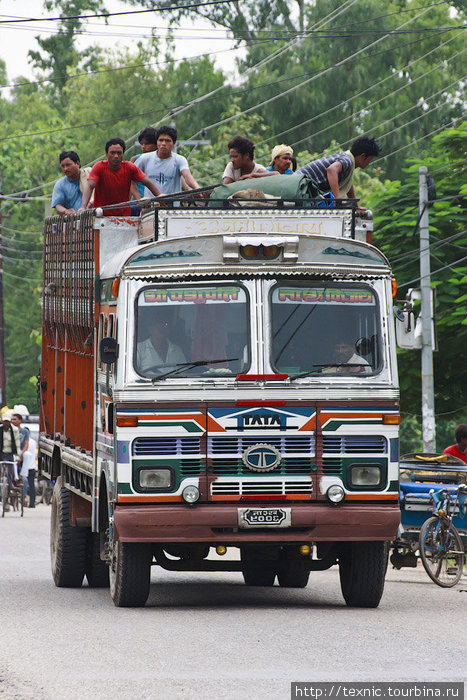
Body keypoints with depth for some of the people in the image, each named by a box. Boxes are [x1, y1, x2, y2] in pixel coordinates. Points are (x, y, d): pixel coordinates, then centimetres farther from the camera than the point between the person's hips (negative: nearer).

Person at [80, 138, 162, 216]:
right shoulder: (99, 167, -9)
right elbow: (90, 186, -21)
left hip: (124, 216, 2)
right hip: (101, 216, -2)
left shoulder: (129, 167, -2)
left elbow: (148, 183, -1)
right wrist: (83, 207, -37)